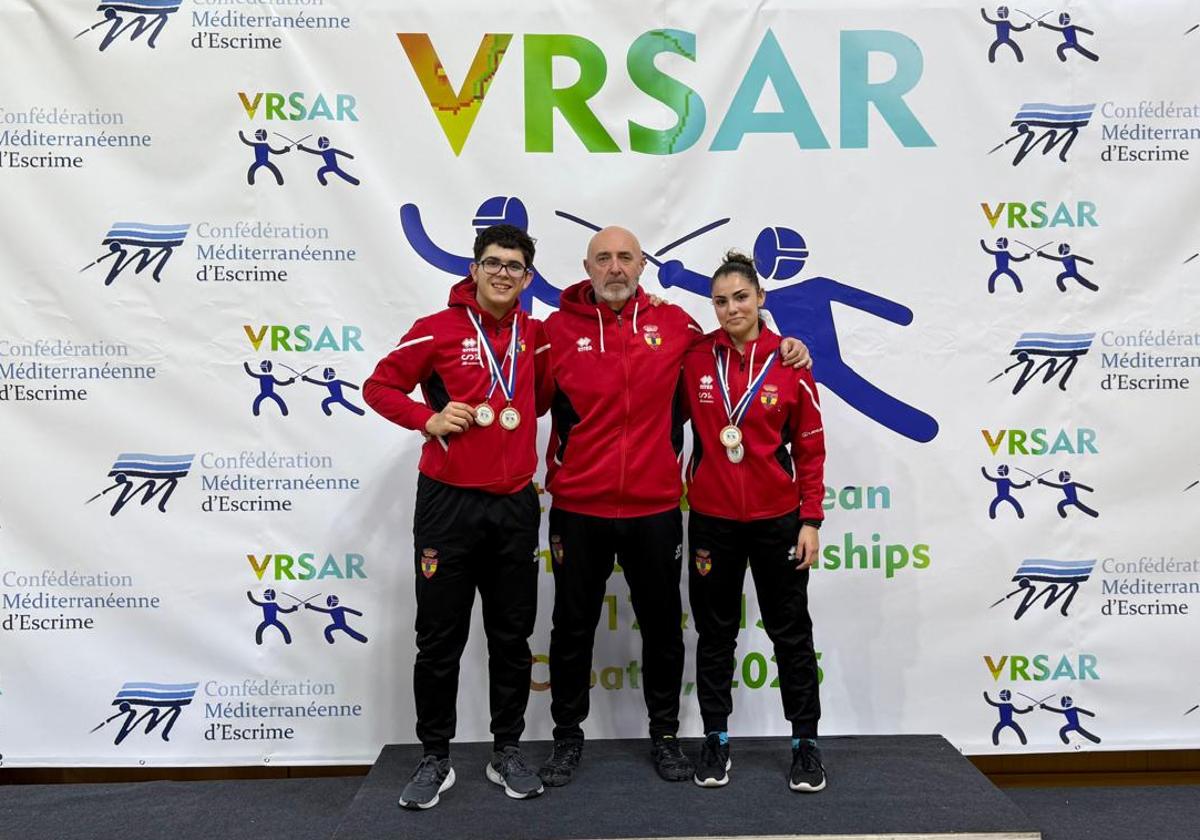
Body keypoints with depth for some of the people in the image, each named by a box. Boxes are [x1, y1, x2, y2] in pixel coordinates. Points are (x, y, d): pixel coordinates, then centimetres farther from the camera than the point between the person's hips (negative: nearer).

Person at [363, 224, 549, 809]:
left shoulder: (535, 335, 7)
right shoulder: (438, 330, -5)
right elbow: (379, 386, 1)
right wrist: (429, 419, -14)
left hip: (516, 507, 4)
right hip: (449, 503, -3)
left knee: (512, 637, 12)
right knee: (440, 640, 6)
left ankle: (507, 752, 27)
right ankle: (435, 759, 22)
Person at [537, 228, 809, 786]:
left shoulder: (672, 322, 2)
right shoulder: (559, 328, -2)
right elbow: (531, 400, 0)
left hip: (655, 508, 1)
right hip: (577, 509, -1)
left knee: (663, 628, 14)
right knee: (573, 628, 12)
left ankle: (664, 735, 33)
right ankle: (567, 737, 30)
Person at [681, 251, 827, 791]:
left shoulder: (789, 362, -5)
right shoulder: (695, 358, -3)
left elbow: (810, 447, -2)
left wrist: (811, 519, -4)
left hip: (777, 519, -1)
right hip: (712, 518, 1)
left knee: (791, 631, 10)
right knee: (715, 631, 12)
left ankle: (805, 741, 25)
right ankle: (715, 738, 27)